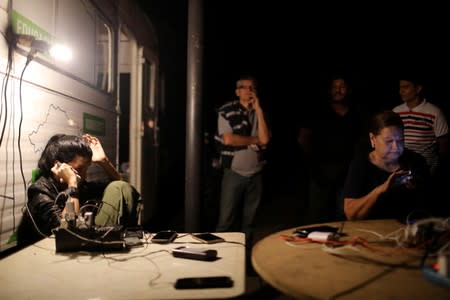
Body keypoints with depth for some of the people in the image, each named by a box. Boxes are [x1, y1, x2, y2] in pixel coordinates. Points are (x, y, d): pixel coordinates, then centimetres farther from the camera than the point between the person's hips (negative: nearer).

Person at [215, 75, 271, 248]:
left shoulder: (260, 113, 8)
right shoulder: (226, 111, -4)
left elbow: (265, 139, -6)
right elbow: (228, 139, -15)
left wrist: (258, 110, -8)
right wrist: (254, 139, -6)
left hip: (256, 174, 4)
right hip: (234, 173, -4)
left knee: (249, 221, 12)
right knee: (226, 220, 0)